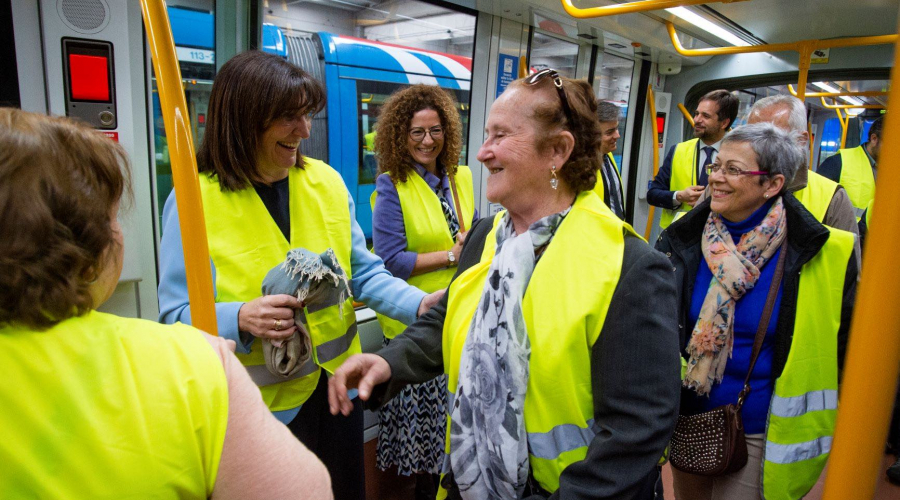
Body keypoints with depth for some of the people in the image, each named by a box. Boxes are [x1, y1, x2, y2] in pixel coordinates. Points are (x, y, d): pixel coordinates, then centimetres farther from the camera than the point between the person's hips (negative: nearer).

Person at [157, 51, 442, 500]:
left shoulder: (327, 182, -2)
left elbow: (363, 273, 2)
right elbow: (178, 314, -10)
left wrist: (419, 303, -15)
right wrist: (241, 319, -29)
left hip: (339, 385, 4)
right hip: (259, 405, -3)